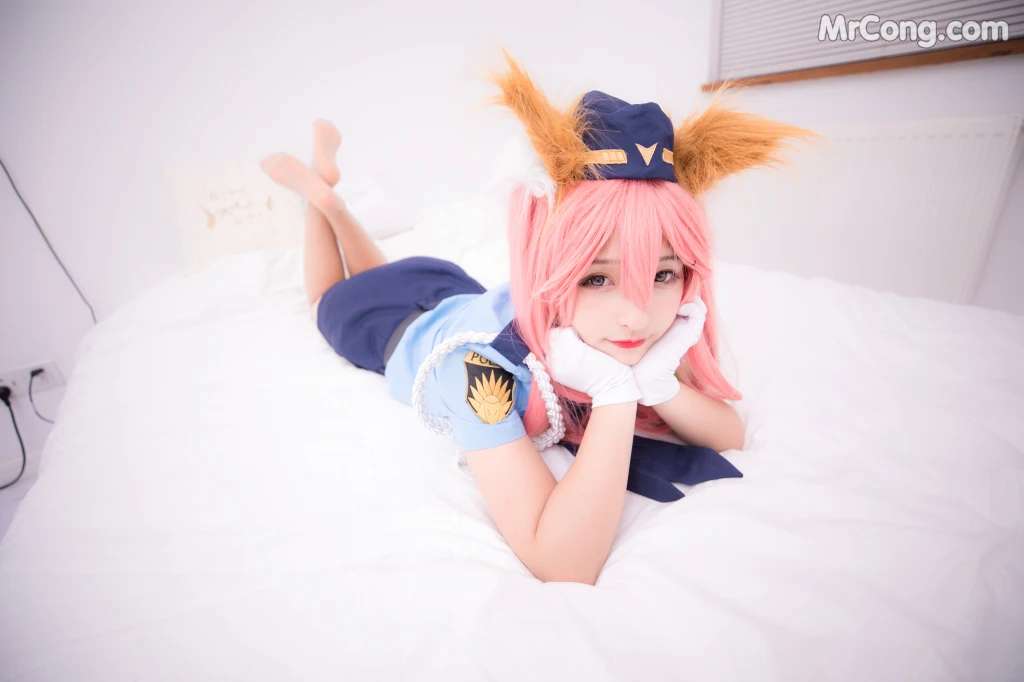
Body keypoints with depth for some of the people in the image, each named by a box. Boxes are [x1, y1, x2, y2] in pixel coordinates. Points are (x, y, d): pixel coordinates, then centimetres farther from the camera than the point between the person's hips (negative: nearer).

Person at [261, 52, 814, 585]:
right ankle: (317, 190, 40)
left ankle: (326, 175, 45)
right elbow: (563, 567, -49)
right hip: (391, 322, -3)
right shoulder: (482, 363, -48)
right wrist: (617, 391, -52)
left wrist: (657, 383, -43)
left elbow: (732, 434, -24)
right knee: (333, 300, 33)